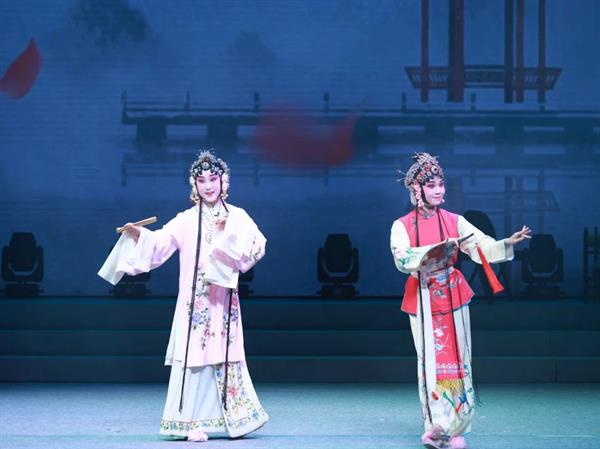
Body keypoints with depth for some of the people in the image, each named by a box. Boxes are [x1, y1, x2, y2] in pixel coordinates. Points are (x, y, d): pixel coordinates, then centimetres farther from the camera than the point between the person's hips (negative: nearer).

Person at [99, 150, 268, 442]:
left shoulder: (237, 217, 6)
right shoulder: (186, 220, 5)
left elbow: (255, 247, -8)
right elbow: (159, 244, -4)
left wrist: (228, 232, -20)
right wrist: (138, 235, -21)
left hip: (224, 301, 1)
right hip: (194, 301, -1)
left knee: (224, 356, 6)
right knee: (194, 356, -7)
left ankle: (232, 419, 19)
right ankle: (194, 423, -5)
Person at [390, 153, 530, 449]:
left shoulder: (454, 222, 3)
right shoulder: (402, 226, -2)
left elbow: (482, 248, -5)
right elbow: (402, 259, -19)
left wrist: (508, 243, -23)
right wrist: (436, 249, -31)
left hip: (453, 297, 1)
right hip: (423, 301, -1)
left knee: (456, 359, 0)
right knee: (430, 362, 2)